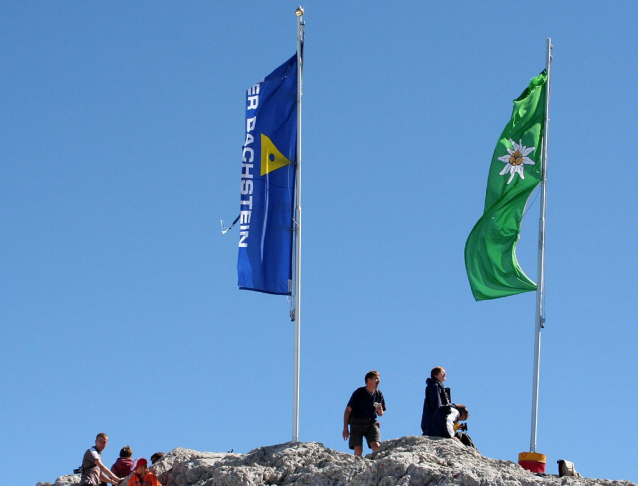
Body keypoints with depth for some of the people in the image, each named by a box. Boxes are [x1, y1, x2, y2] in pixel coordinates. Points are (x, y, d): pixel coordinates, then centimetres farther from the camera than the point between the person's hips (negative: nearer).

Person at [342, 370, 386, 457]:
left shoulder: (378, 394, 5)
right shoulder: (359, 392, -7)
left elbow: (380, 414, 17)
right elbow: (348, 410, -4)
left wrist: (380, 411, -9)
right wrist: (345, 428, -8)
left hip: (371, 423, 3)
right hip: (357, 423, -3)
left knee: (376, 446, -17)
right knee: (358, 450, -12)